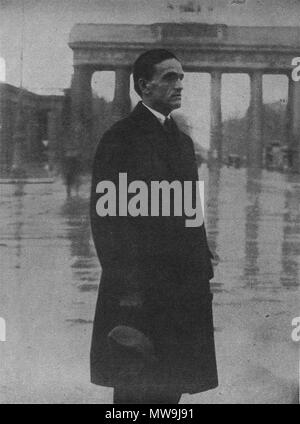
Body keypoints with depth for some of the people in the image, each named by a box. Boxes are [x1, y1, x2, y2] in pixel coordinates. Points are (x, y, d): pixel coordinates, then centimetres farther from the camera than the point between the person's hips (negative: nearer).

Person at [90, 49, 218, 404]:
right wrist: (127, 290, -18)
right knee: (137, 390, 3)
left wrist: (204, 275, 12)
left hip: (183, 291, 7)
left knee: (171, 389, 13)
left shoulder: (182, 140, 16)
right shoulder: (120, 139, -9)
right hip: (139, 292, -7)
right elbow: (105, 217, -14)